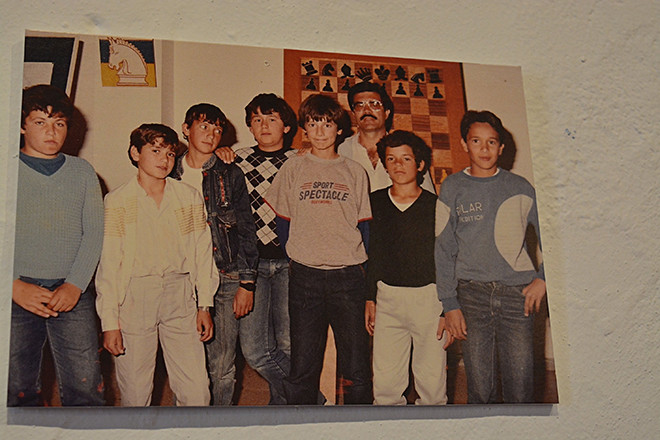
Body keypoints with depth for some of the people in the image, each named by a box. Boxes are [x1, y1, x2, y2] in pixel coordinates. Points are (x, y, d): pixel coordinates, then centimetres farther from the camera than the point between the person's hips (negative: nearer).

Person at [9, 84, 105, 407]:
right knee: (17, 393, 3)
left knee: (85, 389, -5)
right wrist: (14, 286, -11)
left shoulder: (82, 172, 14)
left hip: (73, 295, 1)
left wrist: (74, 285, -6)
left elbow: (94, 234, 8)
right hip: (17, 295, -1)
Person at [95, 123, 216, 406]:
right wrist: (109, 321, -5)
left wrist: (204, 305, 7)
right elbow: (107, 265, -1)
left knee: (196, 392, -1)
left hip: (180, 297, 2)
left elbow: (202, 253, 11)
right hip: (134, 296, -2)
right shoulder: (117, 202, 1)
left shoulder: (189, 198, 9)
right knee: (134, 394, 4)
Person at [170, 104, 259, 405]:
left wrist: (247, 283, -1)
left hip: (225, 279, -1)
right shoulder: (169, 175, 10)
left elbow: (247, 232, 6)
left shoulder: (231, 176, 7)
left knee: (222, 368, 0)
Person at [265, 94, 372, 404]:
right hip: (304, 276, 0)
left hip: (347, 275, 0)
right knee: (302, 367, 6)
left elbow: (365, 225, 8)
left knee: (356, 368, 3)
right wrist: (296, 258, 5)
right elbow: (283, 222, 12)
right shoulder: (292, 169, 8)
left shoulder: (354, 172, 8)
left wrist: (365, 271, 0)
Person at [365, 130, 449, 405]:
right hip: (387, 298, 2)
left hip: (429, 298, -1)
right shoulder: (374, 203, 8)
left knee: (432, 382, 3)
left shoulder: (435, 206, 2)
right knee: (385, 382, 2)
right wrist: (369, 299, 6)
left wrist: (448, 309, -3)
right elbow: (369, 254, 12)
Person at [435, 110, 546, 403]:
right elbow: (444, 249, 6)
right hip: (471, 292, 0)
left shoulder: (519, 188, 7)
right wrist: (450, 304, 0)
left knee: (520, 389, -1)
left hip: (517, 291, 0)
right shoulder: (452, 188, 7)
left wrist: (542, 278, 1)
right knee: (479, 389, 2)